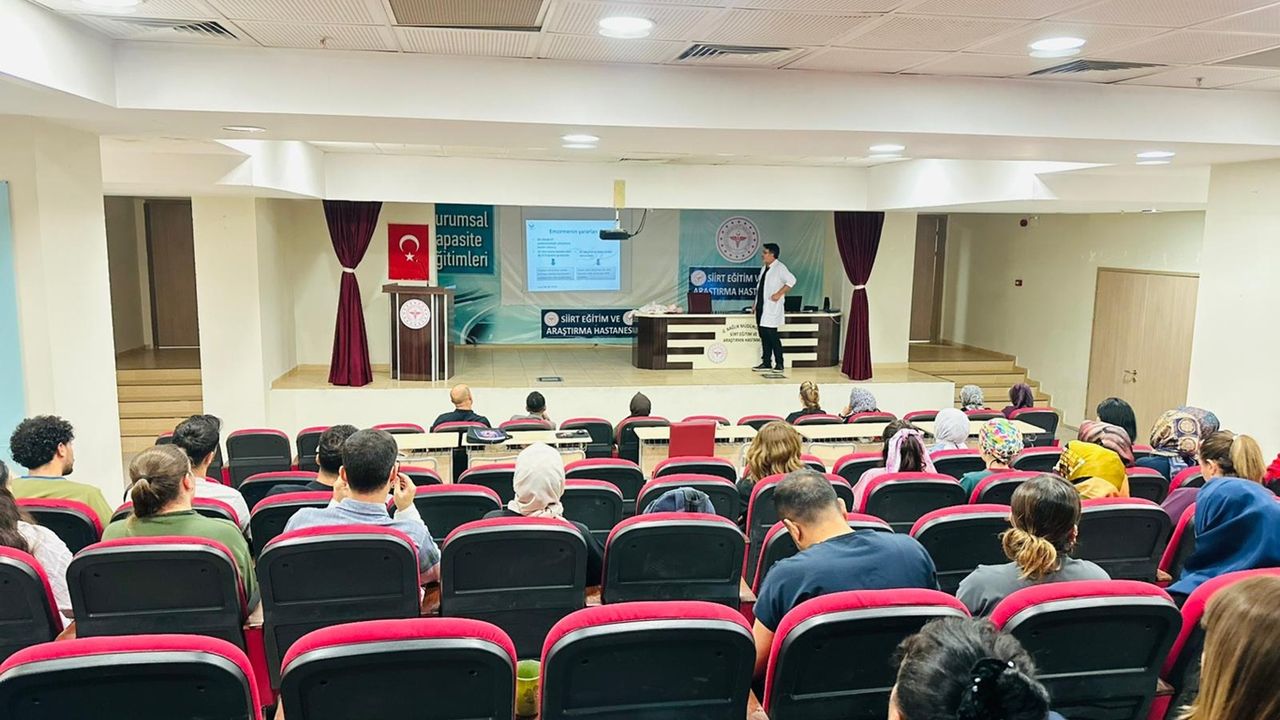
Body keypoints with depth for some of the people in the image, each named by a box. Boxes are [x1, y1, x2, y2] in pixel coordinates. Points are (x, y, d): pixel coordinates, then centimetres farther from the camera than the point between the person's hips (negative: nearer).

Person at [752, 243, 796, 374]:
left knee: (772, 336, -8)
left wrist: (779, 294, -20)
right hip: (761, 308, 8)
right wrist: (756, 302, 17)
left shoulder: (779, 268, -9)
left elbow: (791, 280, -20)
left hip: (771, 308, -8)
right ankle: (765, 363, 15)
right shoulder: (764, 268, 17)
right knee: (763, 336, 9)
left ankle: (779, 364, -1)